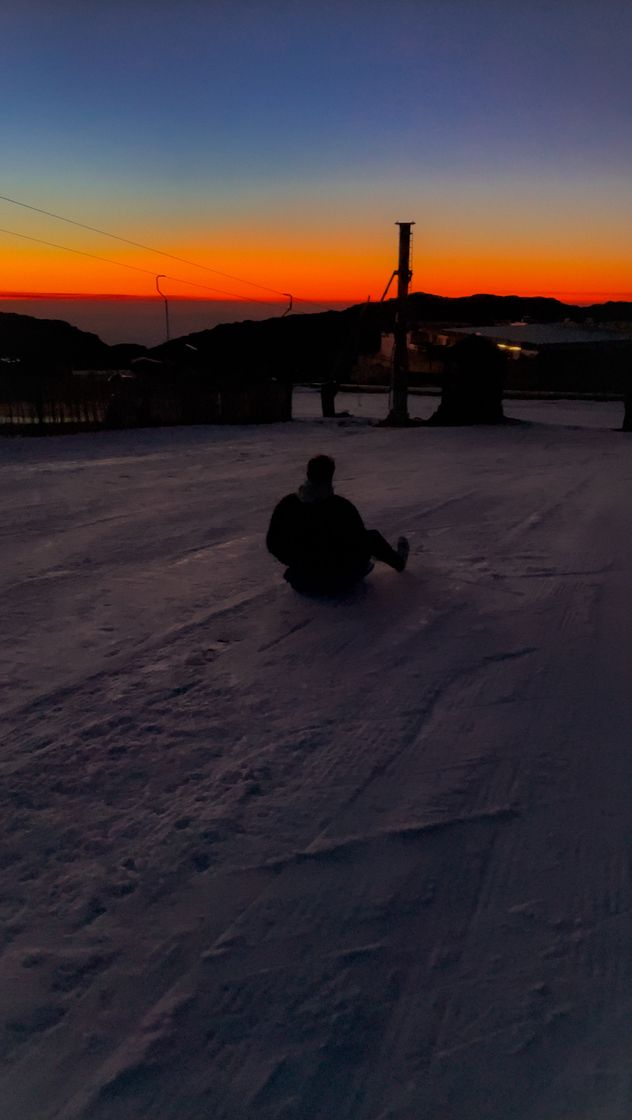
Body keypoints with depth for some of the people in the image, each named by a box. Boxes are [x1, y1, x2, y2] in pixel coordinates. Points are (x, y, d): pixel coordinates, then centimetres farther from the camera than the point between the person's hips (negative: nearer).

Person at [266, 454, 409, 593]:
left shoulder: (286, 504, -11)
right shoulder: (342, 507, -21)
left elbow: (273, 544, -1)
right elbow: (360, 543, -11)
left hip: (301, 579, 4)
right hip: (338, 579, -4)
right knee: (373, 536, 21)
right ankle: (398, 561, 53)